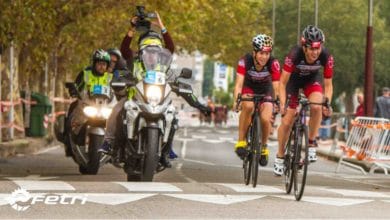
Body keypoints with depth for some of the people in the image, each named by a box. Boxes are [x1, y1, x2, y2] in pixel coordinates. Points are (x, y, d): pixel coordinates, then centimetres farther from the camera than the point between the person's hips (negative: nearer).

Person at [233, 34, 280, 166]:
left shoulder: (273, 63, -28)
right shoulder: (245, 61, -28)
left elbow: (276, 87, -31)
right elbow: (239, 84, -35)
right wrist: (236, 100, -51)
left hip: (265, 90, 1)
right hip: (249, 88, -1)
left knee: (265, 119, -21)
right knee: (248, 106, -34)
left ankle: (264, 147, 8)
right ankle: (241, 141, -21)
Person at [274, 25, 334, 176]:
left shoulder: (326, 57, -30)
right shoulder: (294, 54, -36)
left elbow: (328, 85, -19)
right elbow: (282, 83, -29)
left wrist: (327, 103, -35)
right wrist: (282, 104, -40)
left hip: (312, 79, 1)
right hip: (294, 79, -1)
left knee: (316, 107, -29)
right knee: (287, 121, -5)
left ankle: (311, 144, -11)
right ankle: (280, 157, 16)